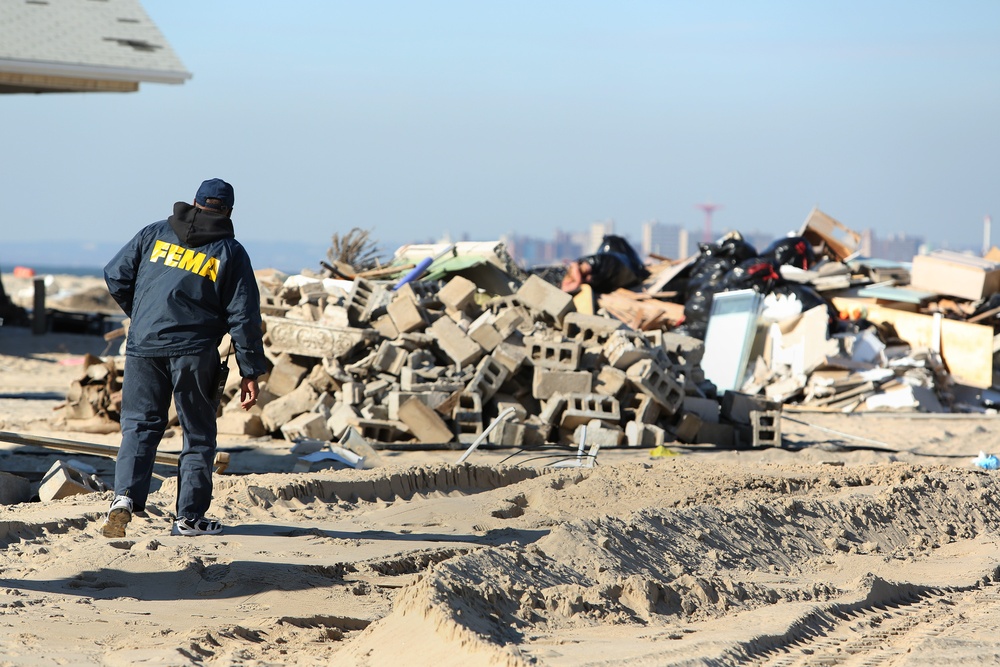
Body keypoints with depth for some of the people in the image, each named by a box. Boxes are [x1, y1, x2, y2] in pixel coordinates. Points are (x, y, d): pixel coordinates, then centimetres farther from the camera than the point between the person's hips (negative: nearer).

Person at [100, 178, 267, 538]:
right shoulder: (230, 252, 3)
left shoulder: (154, 234, 9)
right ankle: (189, 516, 8)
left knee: (139, 426, 9)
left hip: (144, 346, 2)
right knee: (198, 434, 9)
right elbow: (243, 317, -1)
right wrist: (250, 372, 2)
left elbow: (115, 276, 8)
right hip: (195, 351, -2)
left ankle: (125, 496, -12)